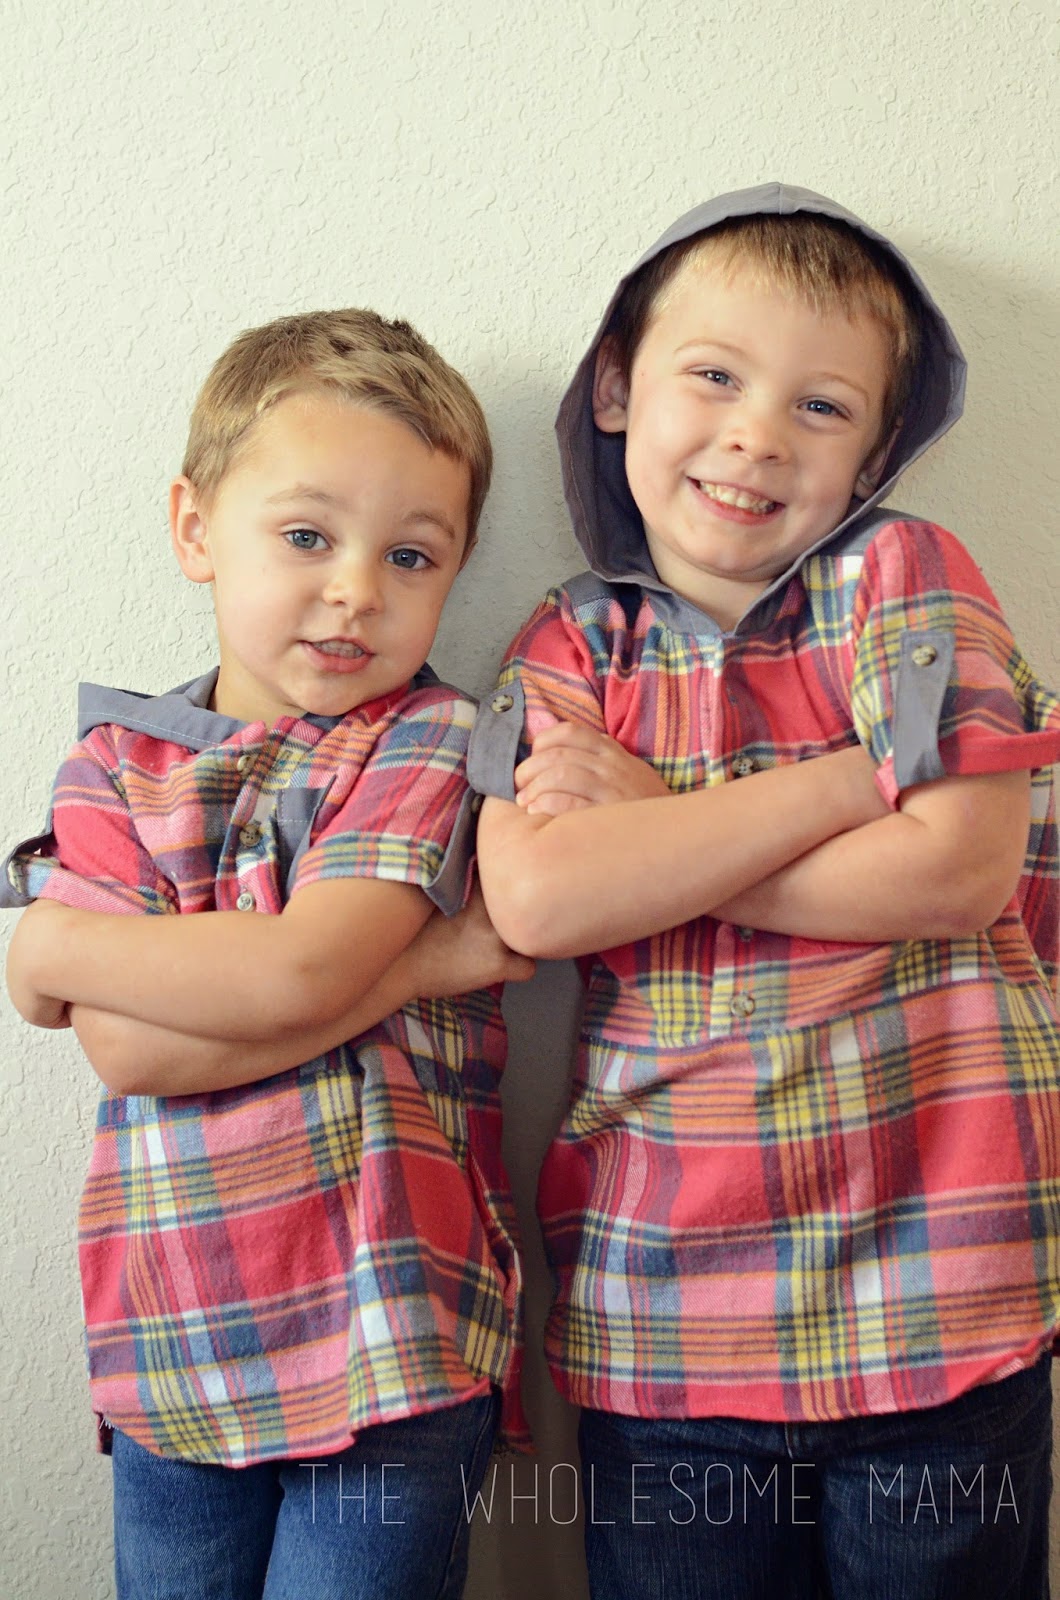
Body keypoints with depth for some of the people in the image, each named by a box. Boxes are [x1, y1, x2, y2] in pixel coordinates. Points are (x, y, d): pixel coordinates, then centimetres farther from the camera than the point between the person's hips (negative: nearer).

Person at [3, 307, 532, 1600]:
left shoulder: (428, 739, -4)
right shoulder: (114, 765, 4)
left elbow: (298, 972, -19)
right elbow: (129, 1053, -11)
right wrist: (424, 961, -14)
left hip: (393, 1335, -3)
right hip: (171, 1347, 3)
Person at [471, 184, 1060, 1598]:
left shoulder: (903, 577, -2)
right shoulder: (570, 647, 3)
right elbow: (535, 900, -15)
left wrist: (647, 832, -10)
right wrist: (857, 775, -14)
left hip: (937, 1299, -1)